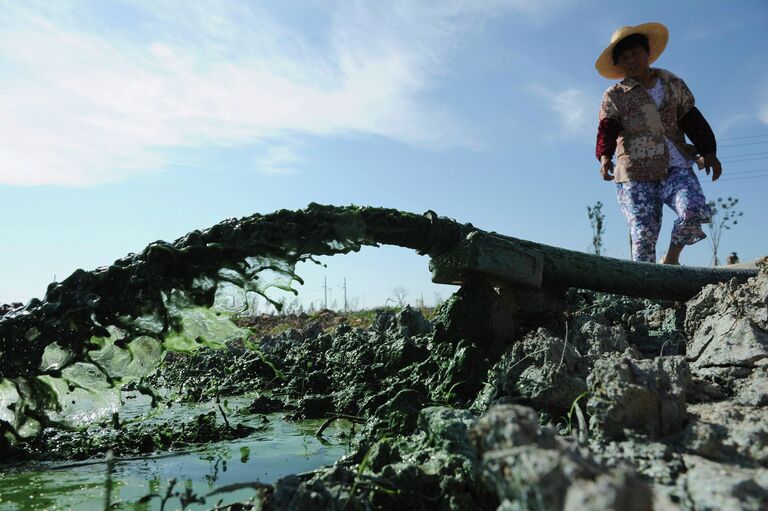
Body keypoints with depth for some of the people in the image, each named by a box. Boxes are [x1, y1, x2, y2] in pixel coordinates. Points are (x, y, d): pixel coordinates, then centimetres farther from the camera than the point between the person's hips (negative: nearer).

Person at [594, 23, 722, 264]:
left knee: (694, 211, -21)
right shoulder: (614, 96, 9)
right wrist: (604, 156, -24)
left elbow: (693, 120, 17)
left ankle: (671, 258, 3)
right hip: (635, 172, -2)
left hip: (676, 167, 2)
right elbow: (607, 130, -5)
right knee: (643, 233, -10)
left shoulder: (674, 85, 18)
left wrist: (708, 152, 5)